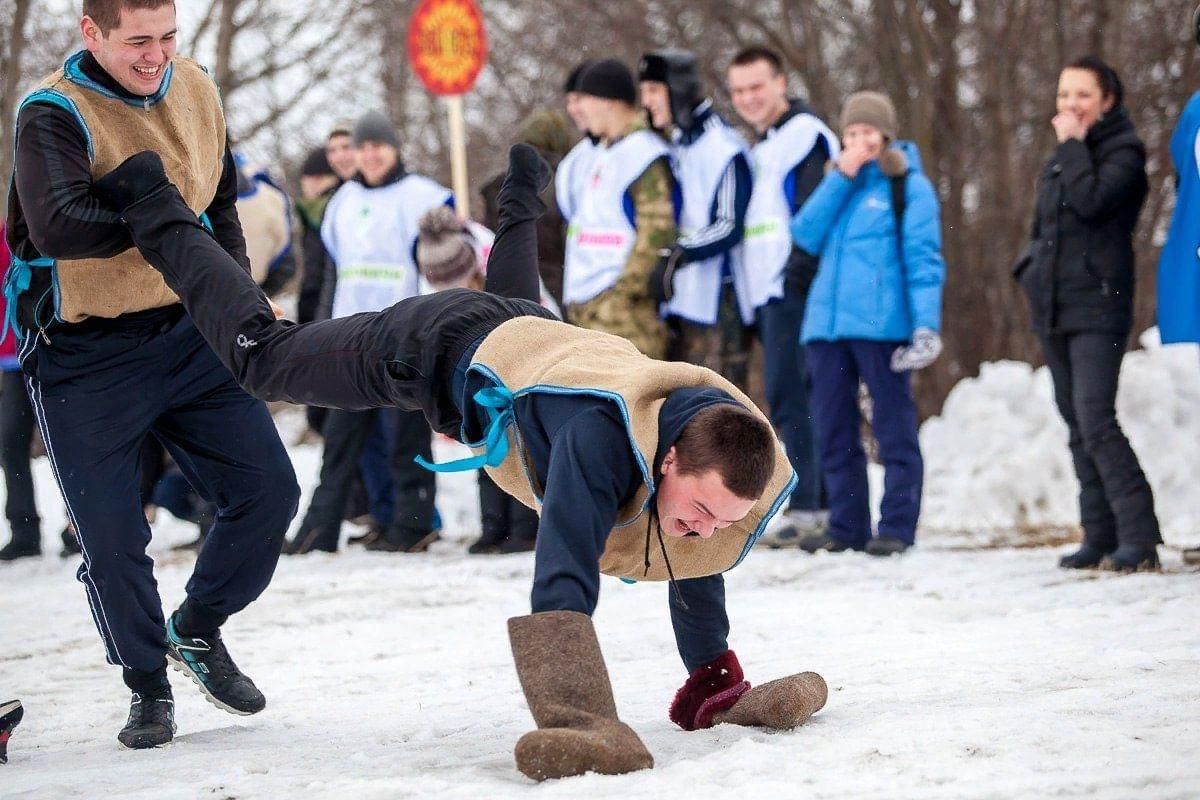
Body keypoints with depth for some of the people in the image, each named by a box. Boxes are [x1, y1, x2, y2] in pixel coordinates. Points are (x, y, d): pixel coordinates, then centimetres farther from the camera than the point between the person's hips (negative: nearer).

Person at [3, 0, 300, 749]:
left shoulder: (196, 89, 2)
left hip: (191, 335, 5)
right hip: (84, 359, -5)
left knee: (268, 488, 1)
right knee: (112, 535, -2)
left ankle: (199, 628, 25)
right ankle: (149, 685, 20)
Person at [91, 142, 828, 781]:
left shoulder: (734, 475, -30)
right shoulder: (602, 436, -50)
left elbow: (697, 584, -12)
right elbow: (562, 588, -56)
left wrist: (714, 688, -10)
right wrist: (579, 725, -64)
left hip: (536, 333, 6)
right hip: (448, 351, -5)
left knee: (514, 302, 43)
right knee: (261, 355, 14)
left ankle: (521, 200, 70)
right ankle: (153, 207, 30)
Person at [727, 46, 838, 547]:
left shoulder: (804, 135, -7)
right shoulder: (761, 145, 24)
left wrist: (796, 277, -21)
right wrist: (746, 301, 22)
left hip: (794, 294, -10)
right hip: (769, 298, 10)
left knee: (789, 399, -13)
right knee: (791, 399, 9)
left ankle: (804, 506, -13)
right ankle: (823, 504, 12)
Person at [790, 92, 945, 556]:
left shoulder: (909, 186, 3)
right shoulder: (839, 183, 20)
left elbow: (923, 259, -4)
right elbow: (806, 235, 4)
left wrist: (926, 323, -14)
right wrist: (840, 179, -2)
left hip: (881, 324, -6)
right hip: (827, 322, 6)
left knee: (893, 426, -2)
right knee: (833, 430, 8)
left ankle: (896, 527, -1)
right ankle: (846, 526, 14)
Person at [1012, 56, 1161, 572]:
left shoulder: (1123, 152, -3)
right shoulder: (1059, 162, 18)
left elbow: (1092, 201, -20)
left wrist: (1072, 145, -10)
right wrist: (1031, 268, 10)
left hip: (1098, 304, -8)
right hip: (1054, 308, 8)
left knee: (1095, 421, -19)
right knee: (1078, 427, 6)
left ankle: (1139, 536, -20)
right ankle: (1100, 536, 9)